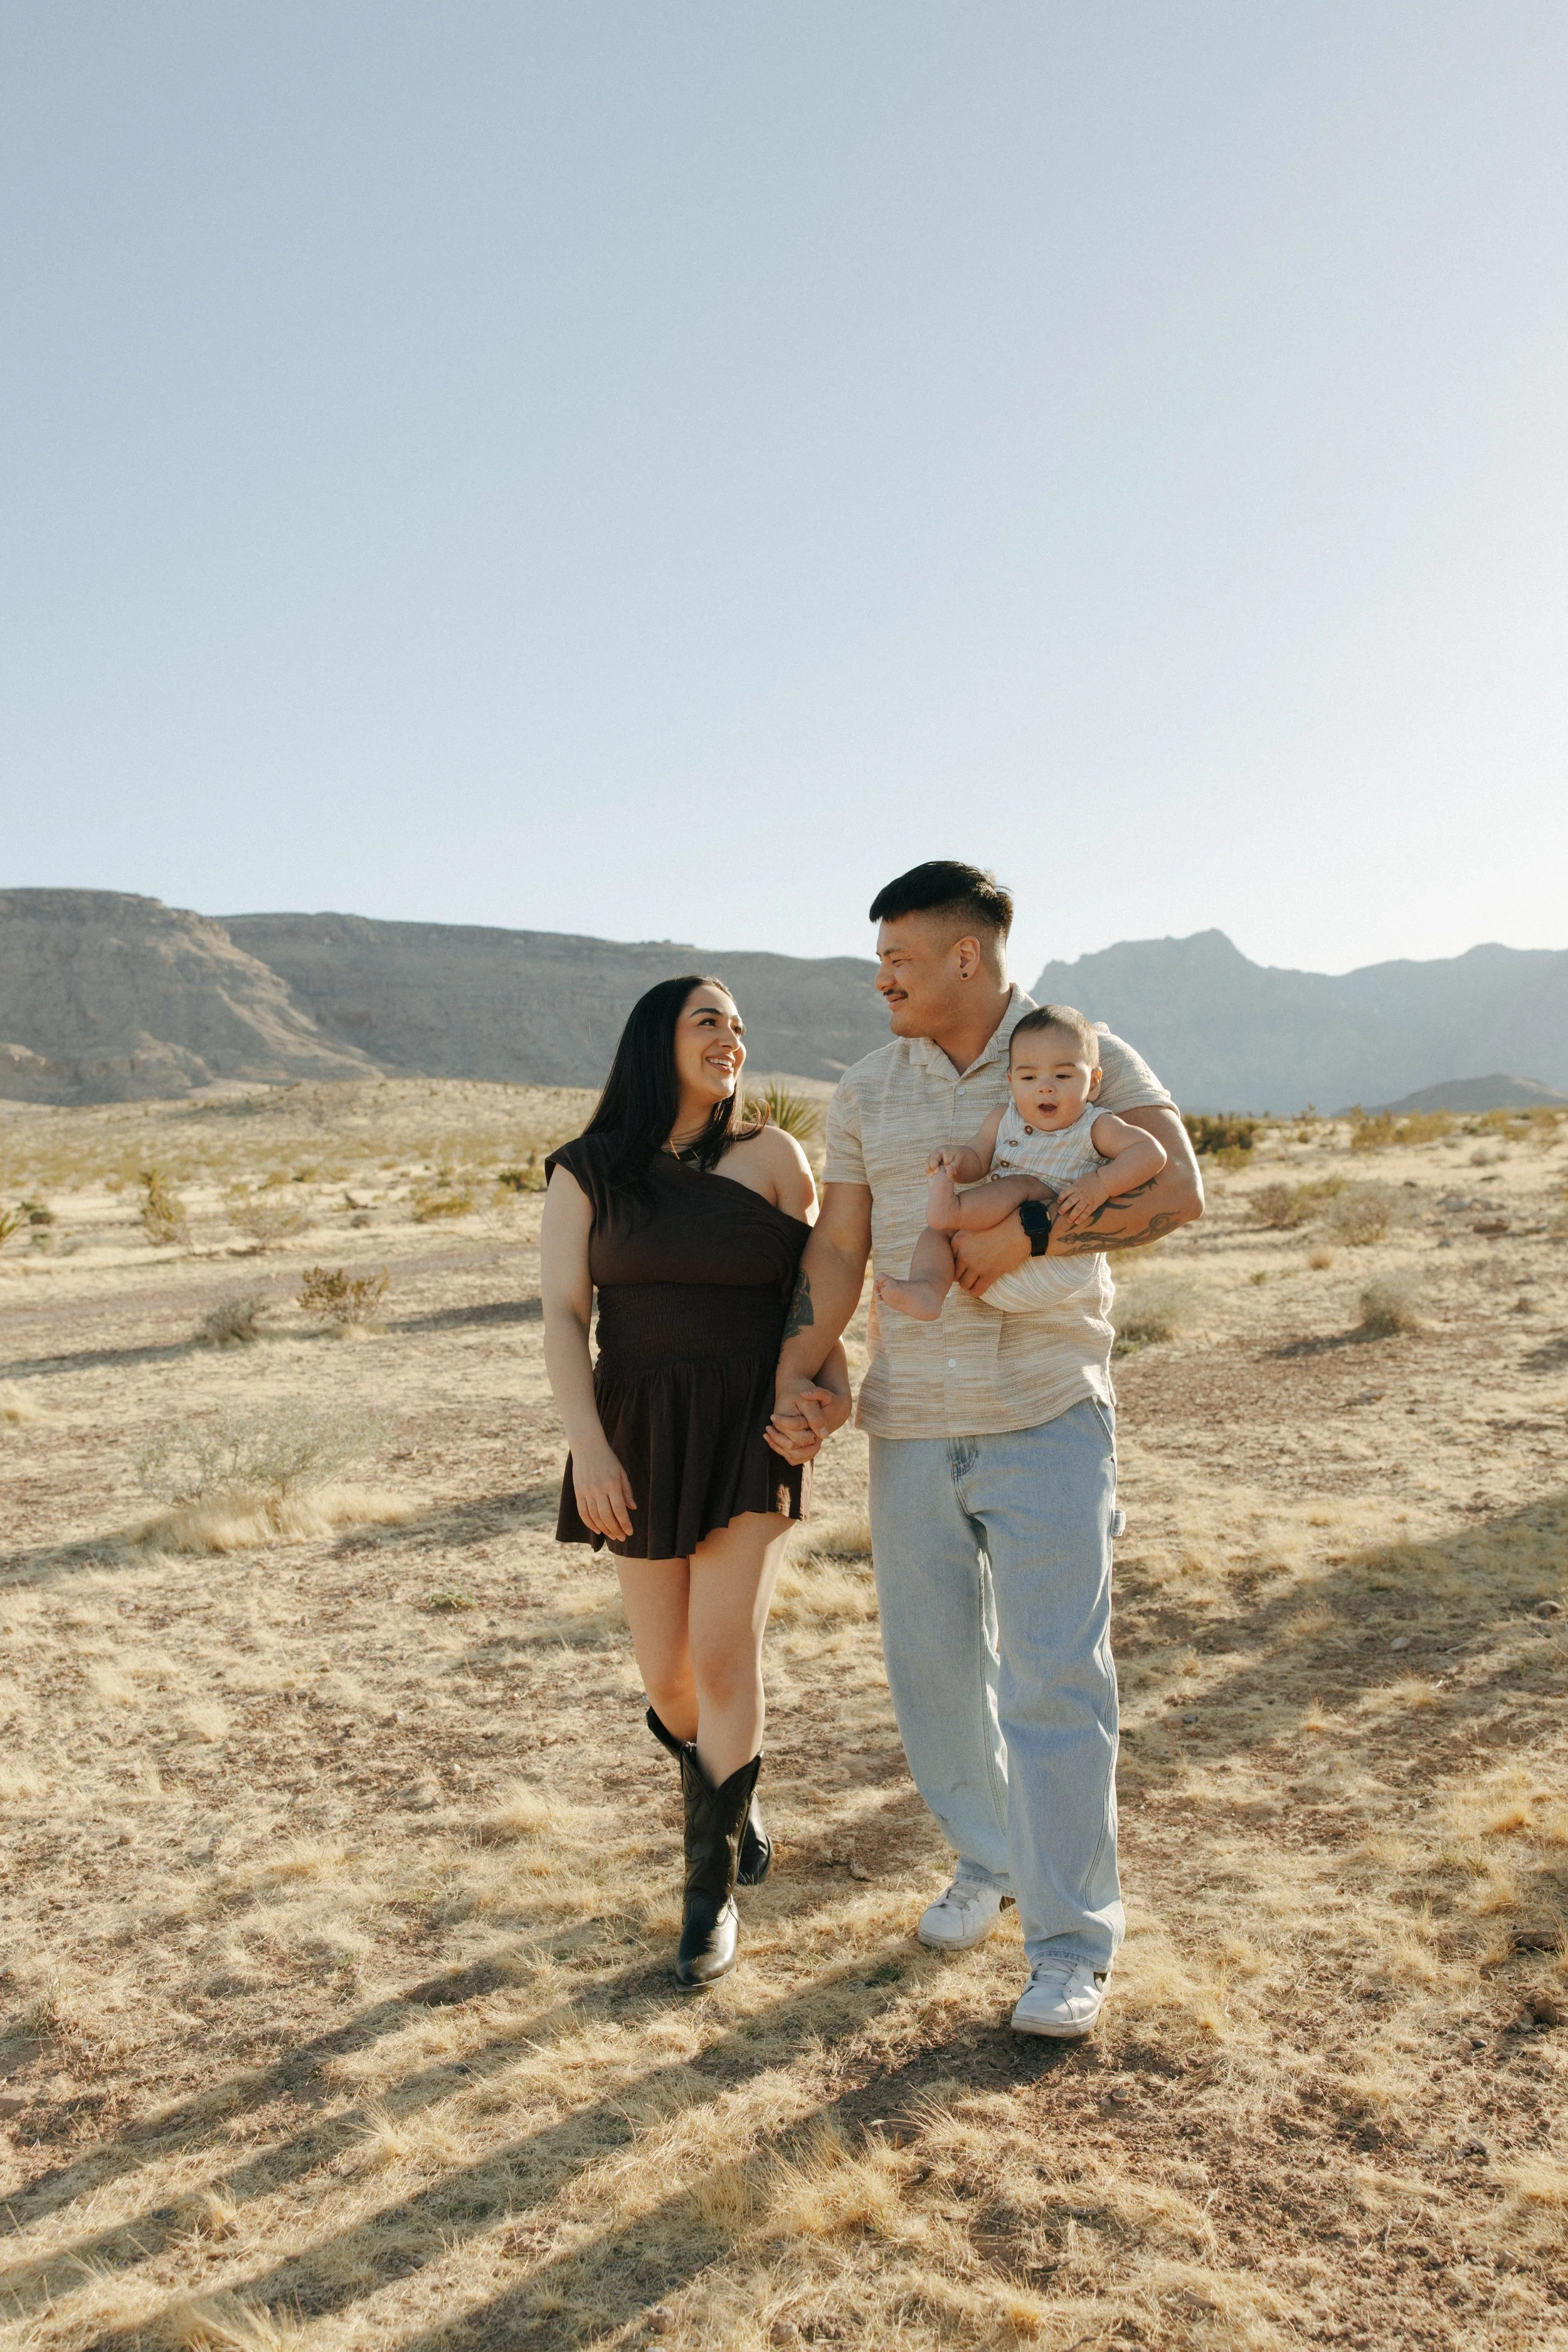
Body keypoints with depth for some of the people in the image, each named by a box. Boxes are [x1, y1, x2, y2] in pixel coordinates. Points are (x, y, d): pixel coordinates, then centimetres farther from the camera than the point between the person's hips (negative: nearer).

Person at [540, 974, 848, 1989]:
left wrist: (831, 1380, -13)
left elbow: (809, 1284, 5)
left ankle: (714, 1894, 7)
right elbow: (563, 1313, -4)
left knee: (725, 1651, -11)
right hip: (642, 1436, 1)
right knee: (667, 1674, 7)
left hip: (754, 1432, -1)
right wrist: (589, 1446, -14)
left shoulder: (770, 1154, 1)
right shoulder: (587, 1173, 0)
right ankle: (729, 1796, 41)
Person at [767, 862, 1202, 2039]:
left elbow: (1178, 1192, -16)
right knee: (933, 1665, 13)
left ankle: (1074, 1942, 11)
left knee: (1055, 1676, -4)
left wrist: (1026, 1234, -21)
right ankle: (990, 1860, 37)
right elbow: (837, 1249, 8)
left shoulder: (1087, 1057, -3)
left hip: (1047, 1419, -4)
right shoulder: (867, 1091, 9)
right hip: (909, 1423, 5)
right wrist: (797, 1375, -5)